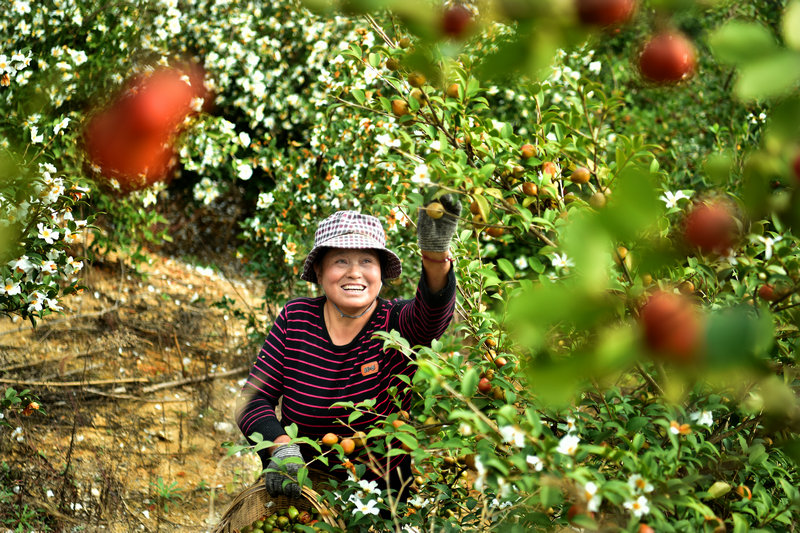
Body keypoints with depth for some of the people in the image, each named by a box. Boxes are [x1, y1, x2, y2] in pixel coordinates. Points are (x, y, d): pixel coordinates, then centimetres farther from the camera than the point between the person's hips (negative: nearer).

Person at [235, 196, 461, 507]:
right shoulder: (295, 319, -4)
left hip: (381, 490, 1)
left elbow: (432, 314, -33)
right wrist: (281, 448, -23)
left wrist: (436, 254, -53)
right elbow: (254, 399, -4)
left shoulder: (396, 323, -9)